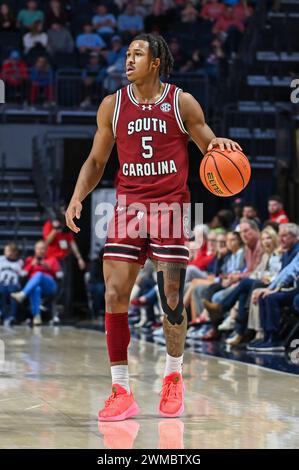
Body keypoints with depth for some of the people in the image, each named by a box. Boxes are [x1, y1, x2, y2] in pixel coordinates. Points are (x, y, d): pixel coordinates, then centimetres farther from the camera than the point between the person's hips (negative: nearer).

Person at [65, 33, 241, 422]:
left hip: (171, 207, -2)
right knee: (115, 295, -9)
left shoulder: (182, 103, -1)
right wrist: (77, 197, -3)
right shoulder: (112, 105, 6)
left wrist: (217, 143, -19)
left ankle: (174, 377, 23)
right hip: (128, 207, 2)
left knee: (171, 298, -1)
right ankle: (121, 392, -4)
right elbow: (96, 161, 12)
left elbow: (210, 149, 5)